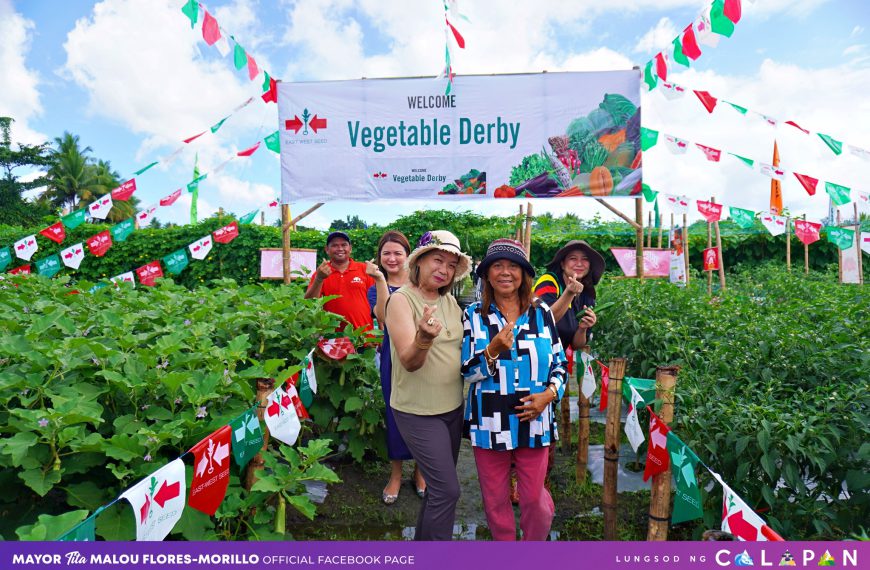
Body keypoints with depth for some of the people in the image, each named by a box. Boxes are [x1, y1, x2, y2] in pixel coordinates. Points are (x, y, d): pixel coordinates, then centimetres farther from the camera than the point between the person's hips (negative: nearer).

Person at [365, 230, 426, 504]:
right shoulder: (376, 289, 2)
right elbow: (384, 318, -20)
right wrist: (381, 280, -24)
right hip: (394, 359, 0)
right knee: (396, 415, 7)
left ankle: (420, 471, 30)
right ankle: (396, 475, 27)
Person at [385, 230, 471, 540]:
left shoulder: (450, 301, 4)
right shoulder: (401, 299, -14)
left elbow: (465, 346, 9)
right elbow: (409, 362, -24)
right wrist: (423, 338, -44)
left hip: (453, 407, 7)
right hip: (418, 412, -6)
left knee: (439, 485, 18)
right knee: (448, 490, -5)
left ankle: (424, 539, 39)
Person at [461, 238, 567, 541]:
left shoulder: (541, 312, 1)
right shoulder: (474, 315, -3)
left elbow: (560, 363, 6)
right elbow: (468, 371, -6)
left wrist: (549, 394, -12)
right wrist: (493, 351, -24)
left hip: (533, 421, 1)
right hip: (489, 423, 0)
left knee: (534, 497, 11)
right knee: (495, 499, 13)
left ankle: (535, 544, 39)